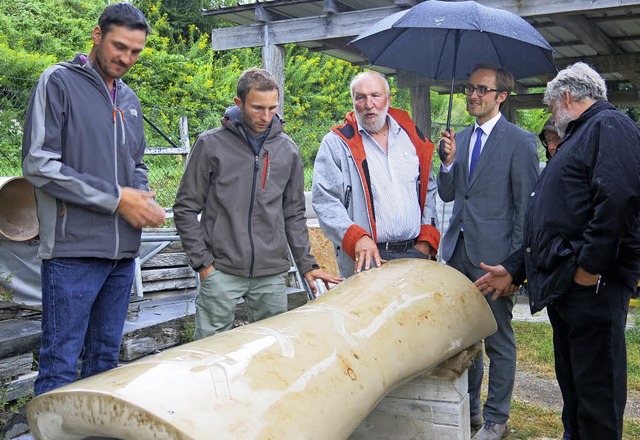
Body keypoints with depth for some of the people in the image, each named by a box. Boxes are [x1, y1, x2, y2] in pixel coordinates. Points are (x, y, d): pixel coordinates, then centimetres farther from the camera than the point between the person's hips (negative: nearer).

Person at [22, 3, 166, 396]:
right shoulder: (59, 82, -4)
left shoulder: (129, 99, 16)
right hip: (74, 248, -7)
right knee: (61, 364, -2)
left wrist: (146, 202, 1)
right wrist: (116, 198, -13)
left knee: (106, 357, 15)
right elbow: (38, 165, -13)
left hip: (123, 250, 7)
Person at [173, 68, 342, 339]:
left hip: (272, 275, 3)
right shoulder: (211, 145, -2)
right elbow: (186, 209, 0)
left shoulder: (287, 150, 8)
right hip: (221, 272, -3)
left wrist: (306, 264, 6)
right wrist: (202, 262, -5)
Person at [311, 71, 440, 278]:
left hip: (415, 253, 4)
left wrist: (426, 239, 6)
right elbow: (324, 201, -8)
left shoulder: (410, 136, 12)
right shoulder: (336, 143, -1)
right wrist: (357, 237, -20)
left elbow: (428, 190, 17)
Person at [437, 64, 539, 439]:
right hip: (459, 250, 6)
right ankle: (468, 407, 31)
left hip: (494, 254, -6)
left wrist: (516, 260, -13)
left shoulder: (520, 141, -7)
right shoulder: (462, 138, 12)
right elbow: (447, 194, 12)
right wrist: (449, 160, -6)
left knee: (498, 339, 6)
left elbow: (527, 204, -9)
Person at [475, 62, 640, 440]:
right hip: (564, 286, 10)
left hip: (592, 283, -10)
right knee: (572, 385, 17)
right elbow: (551, 218, 26)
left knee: (596, 390, -3)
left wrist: (589, 264, -21)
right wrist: (514, 269, 22)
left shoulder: (609, 126, -5)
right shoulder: (579, 137, 26)